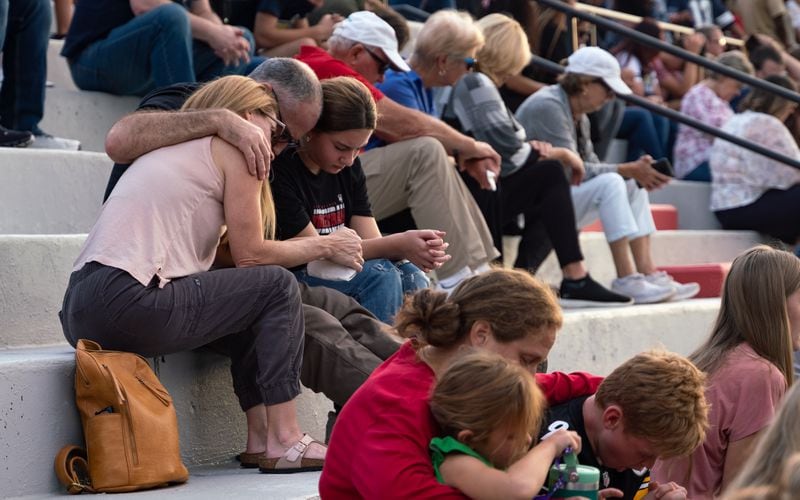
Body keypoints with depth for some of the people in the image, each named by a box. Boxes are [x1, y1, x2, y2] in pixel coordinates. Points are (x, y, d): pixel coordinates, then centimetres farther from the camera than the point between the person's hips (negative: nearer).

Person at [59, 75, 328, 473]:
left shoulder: (173, 150, 30)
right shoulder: (236, 145, 4)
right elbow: (249, 255, 3)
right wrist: (317, 246, 19)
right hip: (127, 304, -9)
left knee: (251, 294, 21)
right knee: (277, 286, 3)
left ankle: (260, 437, 14)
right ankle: (285, 441, -1)